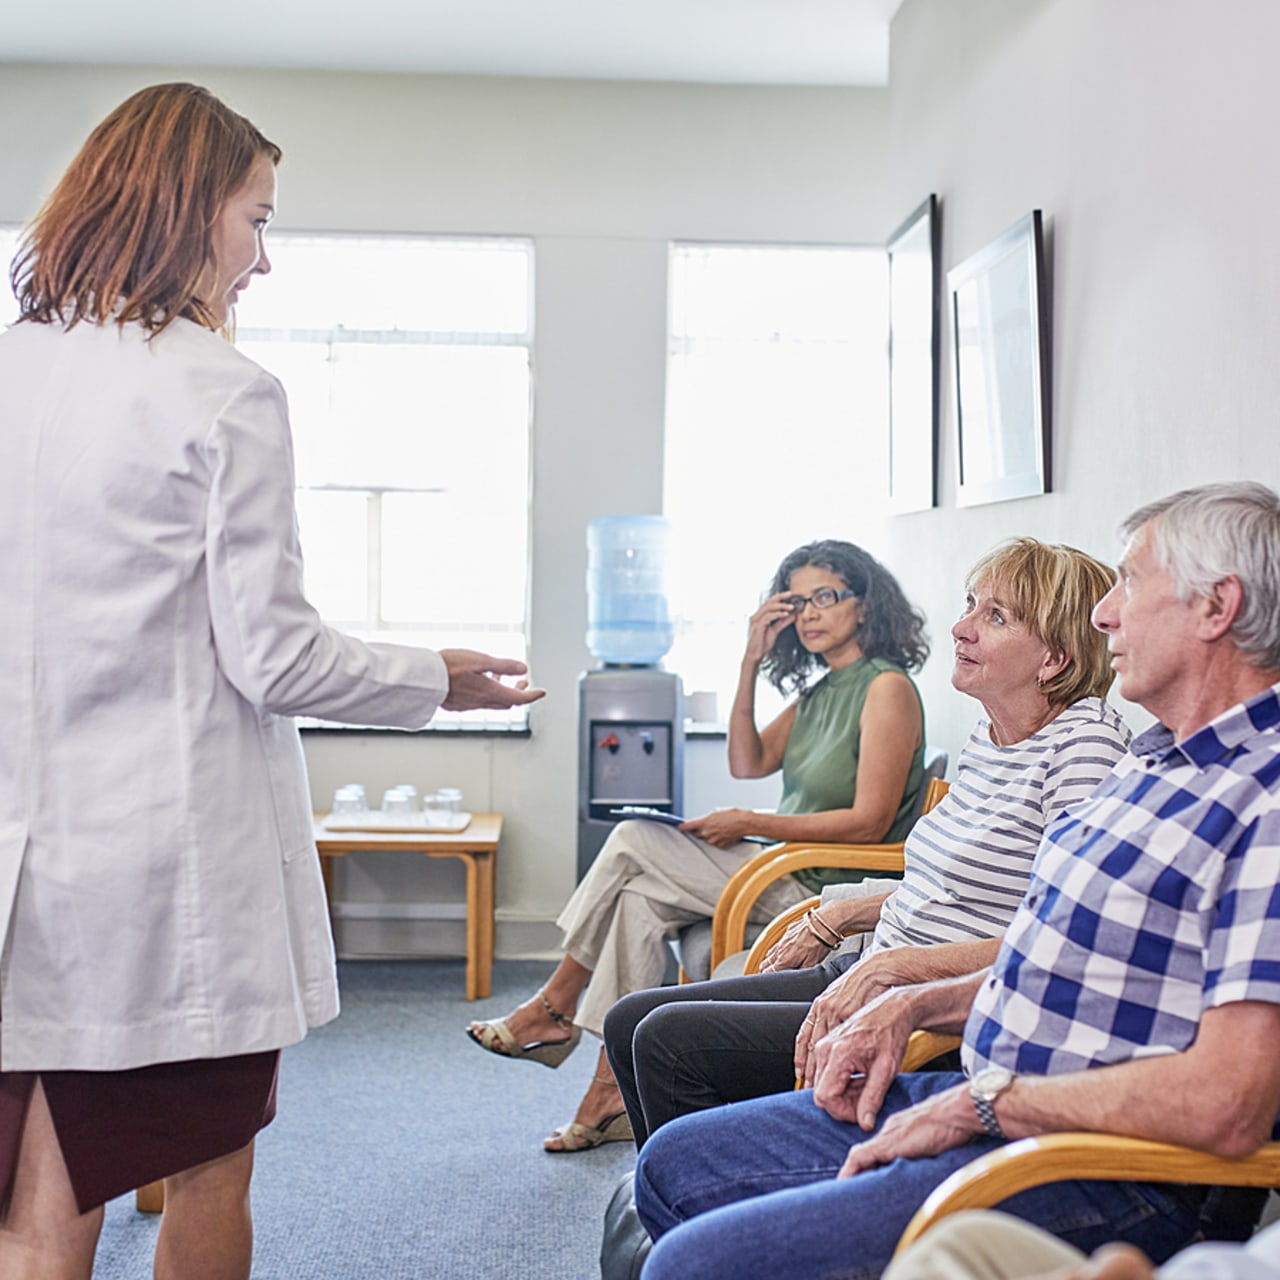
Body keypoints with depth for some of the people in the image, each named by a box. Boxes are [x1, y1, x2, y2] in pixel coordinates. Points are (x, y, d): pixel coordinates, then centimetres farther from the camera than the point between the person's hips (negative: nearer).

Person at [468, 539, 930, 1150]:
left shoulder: (886, 687, -11)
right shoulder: (817, 690, 17)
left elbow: (870, 820, -17)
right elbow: (746, 762, 11)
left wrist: (749, 824, -13)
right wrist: (751, 662, 4)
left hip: (829, 890, -8)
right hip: (786, 872, 8)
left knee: (634, 841, -12)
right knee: (642, 898, -12)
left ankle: (553, 1006, 3)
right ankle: (614, 1093, -9)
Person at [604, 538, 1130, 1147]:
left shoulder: (1085, 738, -15)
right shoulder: (986, 733, 11)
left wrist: (893, 964, -23)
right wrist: (839, 915, 17)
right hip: (863, 972, 9)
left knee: (669, 1040, -16)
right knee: (629, 1022, 7)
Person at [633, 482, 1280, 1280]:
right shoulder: (1154, 763, 15)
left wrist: (982, 1102, -17)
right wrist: (914, 1005, 9)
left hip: (1104, 1182, -10)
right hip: (987, 1106, 10)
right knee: (674, 1162, 15)